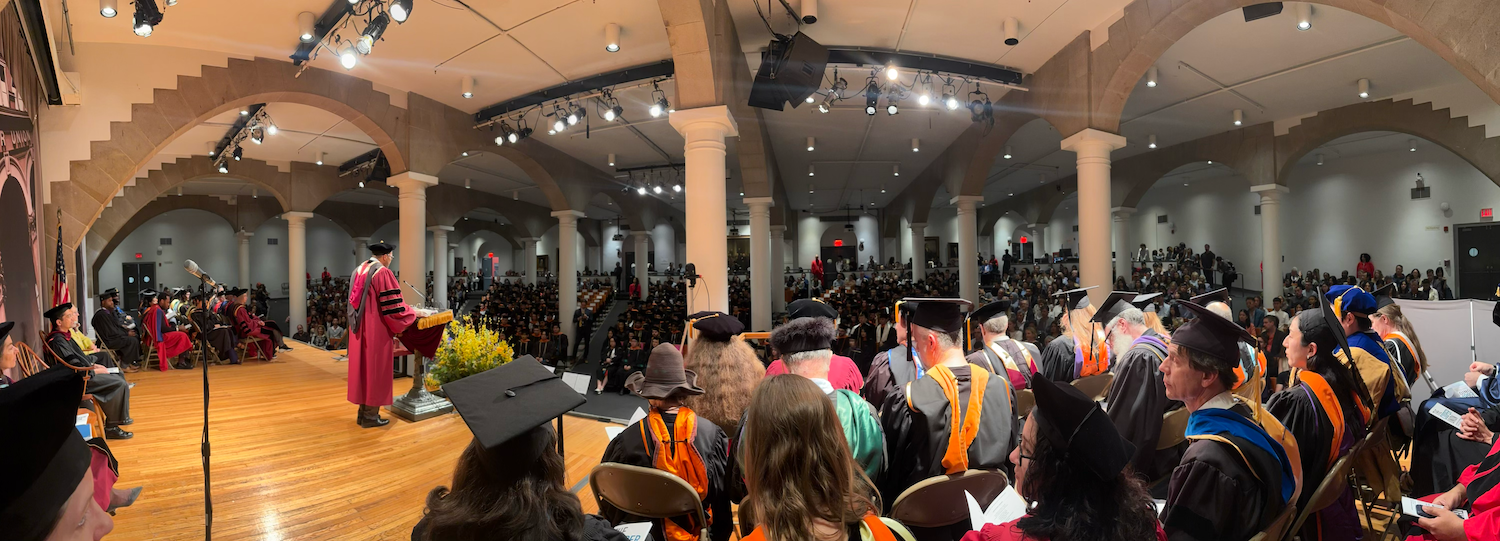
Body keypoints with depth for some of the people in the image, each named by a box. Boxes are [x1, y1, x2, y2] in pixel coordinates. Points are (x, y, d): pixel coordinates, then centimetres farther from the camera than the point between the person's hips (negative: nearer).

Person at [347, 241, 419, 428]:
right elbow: (393, 306, -17)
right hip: (376, 330, -8)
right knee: (375, 369, 0)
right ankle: (370, 416, 6)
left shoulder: (358, 271, 12)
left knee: (363, 367, 14)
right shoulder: (383, 273, -15)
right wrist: (414, 313, -4)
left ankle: (363, 412, 21)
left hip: (359, 328, 9)